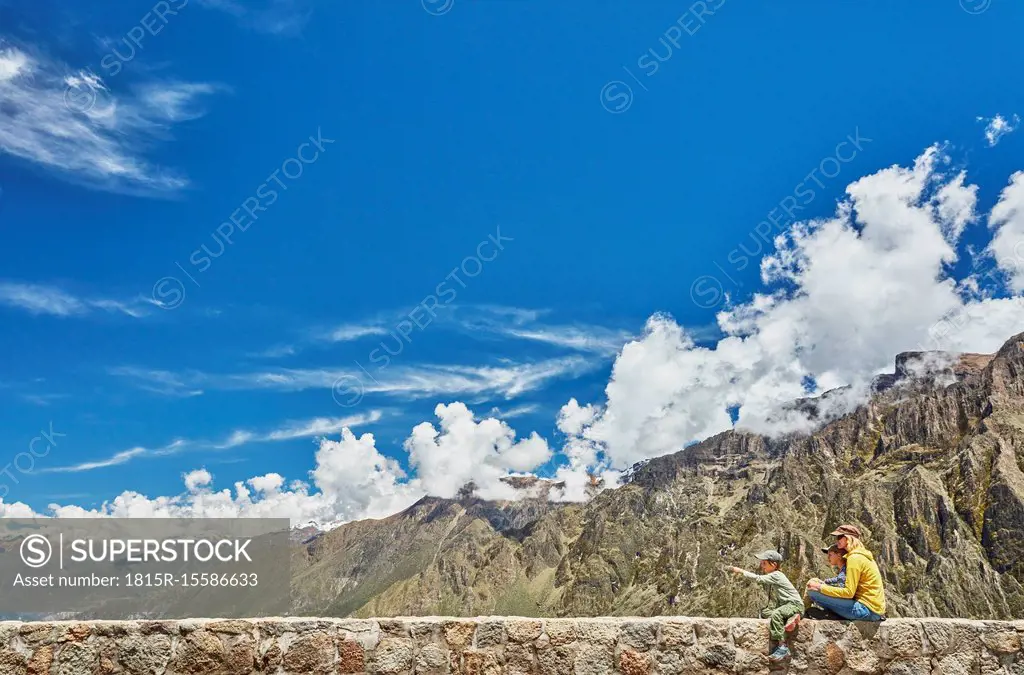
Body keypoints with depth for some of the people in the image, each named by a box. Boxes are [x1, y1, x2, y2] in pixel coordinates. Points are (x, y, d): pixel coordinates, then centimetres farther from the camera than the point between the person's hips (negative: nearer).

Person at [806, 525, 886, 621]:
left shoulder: (855, 558, -13)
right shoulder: (862, 555, 17)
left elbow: (849, 592, -17)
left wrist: (820, 587, -13)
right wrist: (824, 584, 7)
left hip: (867, 609, -10)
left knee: (813, 592, -20)